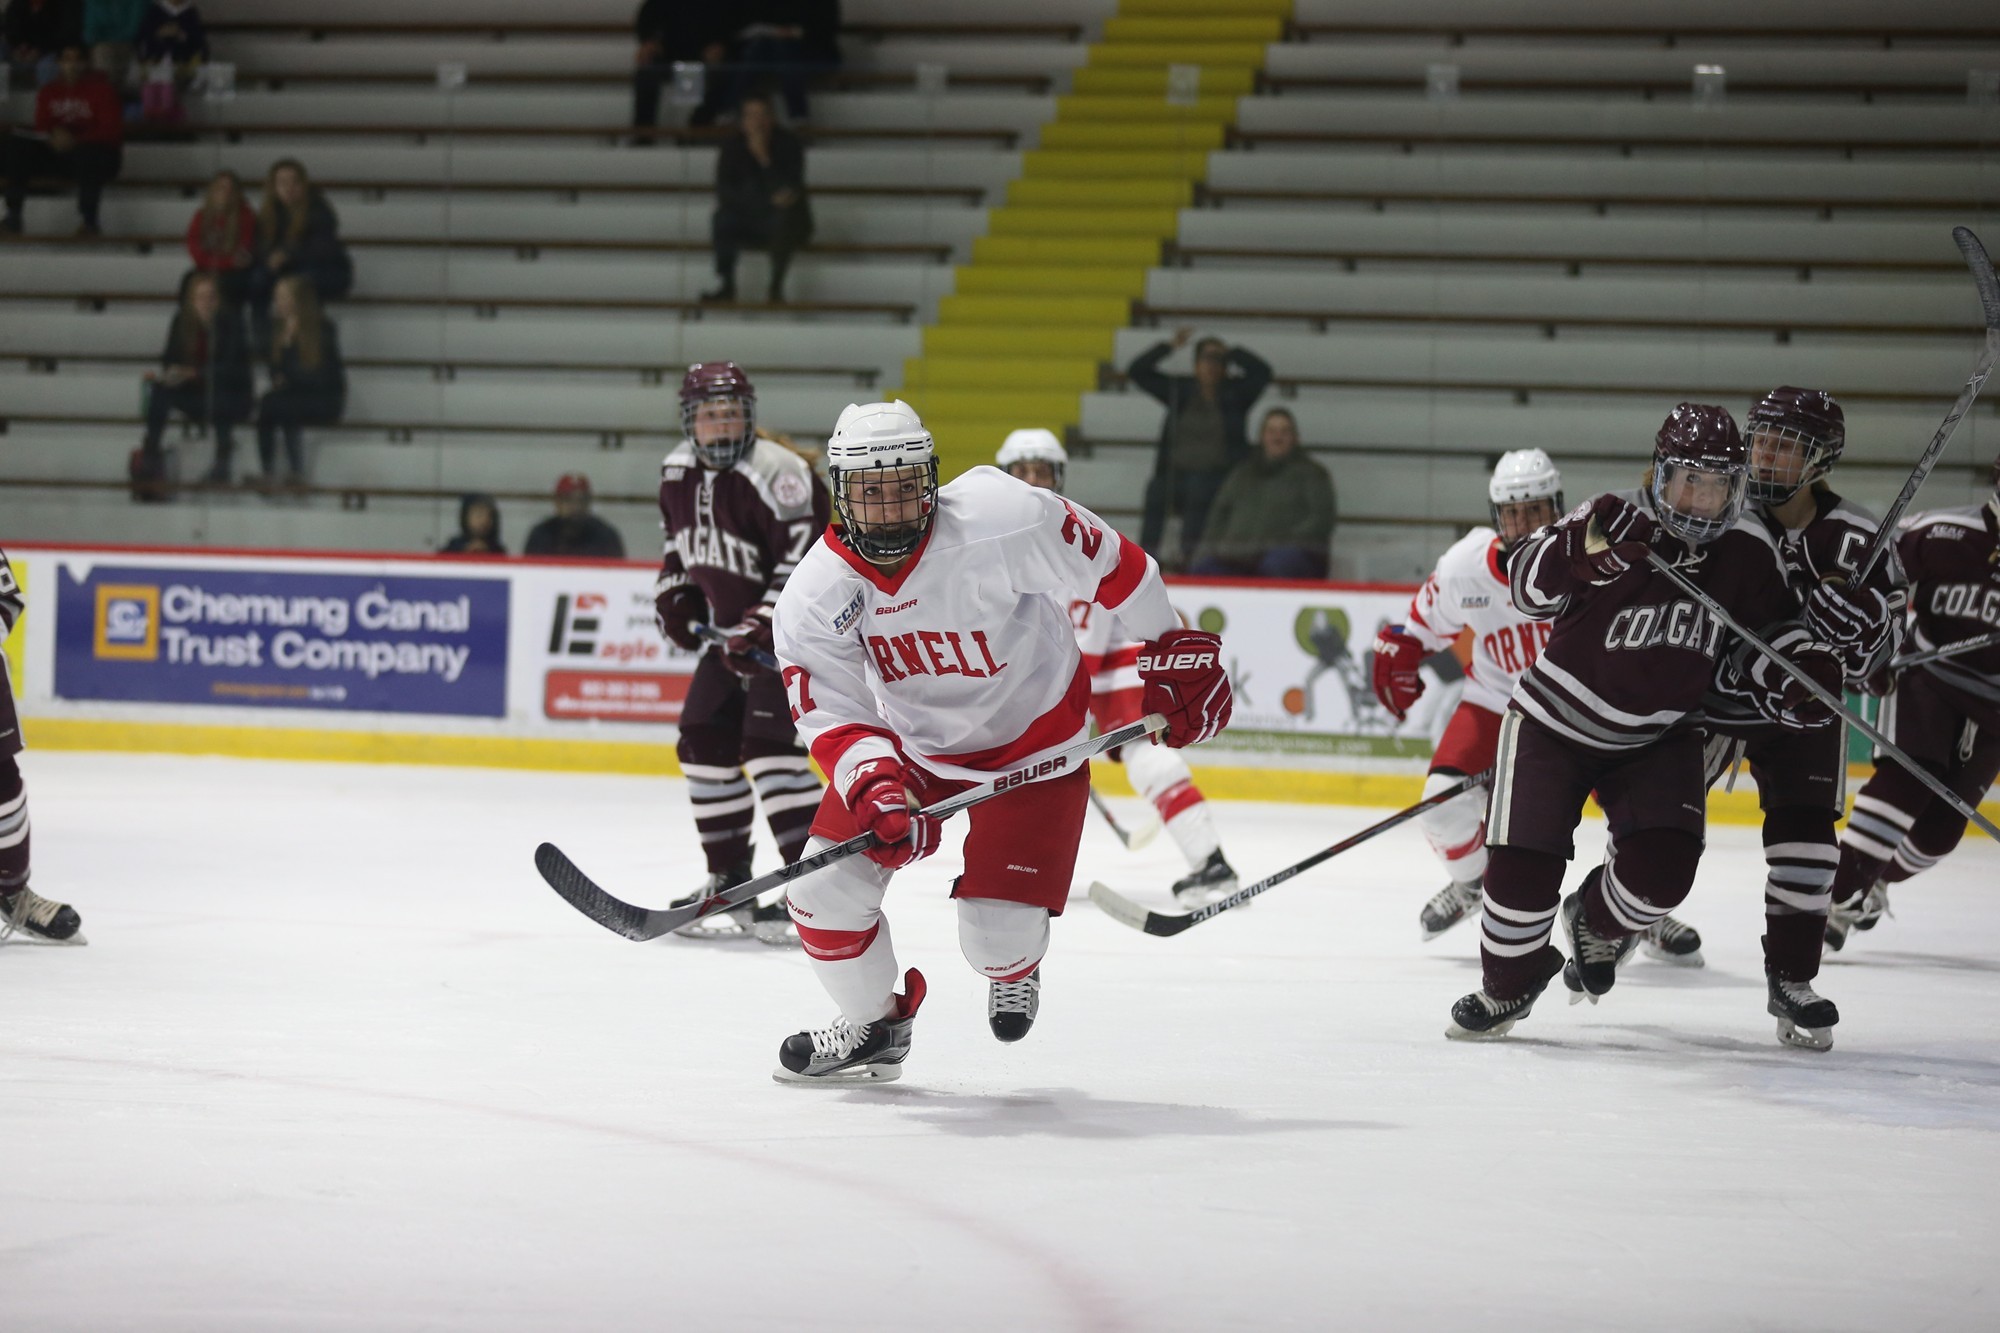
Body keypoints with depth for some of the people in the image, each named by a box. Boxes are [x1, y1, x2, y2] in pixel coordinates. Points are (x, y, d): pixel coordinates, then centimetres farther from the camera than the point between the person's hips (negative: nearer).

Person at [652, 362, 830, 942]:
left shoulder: (776, 474, -22)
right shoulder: (678, 472, 4)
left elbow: (810, 559, -26)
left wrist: (764, 624, -31)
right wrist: (675, 590, 6)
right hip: (734, 630, 9)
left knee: (769, 747, -21)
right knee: (703, 742, 7)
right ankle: (730, 882, 19)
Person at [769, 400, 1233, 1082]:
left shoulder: (1005, 521, -30)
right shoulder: (814, 599, -19)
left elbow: (1113, 564, -16)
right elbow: (836, 718, -17)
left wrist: (1172, 649, -7)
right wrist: (875, 785, -37)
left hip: (1034, 741, -3)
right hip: (910, 743, 3)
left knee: (997, 937, -9)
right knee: (824, 891, -8)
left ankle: (1014, 971, 33)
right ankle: (875, 1025, 22)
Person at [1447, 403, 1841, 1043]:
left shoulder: (1748, 551, -8)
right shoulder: (1615, 522, -20)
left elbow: (1769, 628, 6)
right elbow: (1528, 587, -25)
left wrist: (1799, 673, -15)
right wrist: (1582, 551, -44)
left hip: (1659, 738, 3)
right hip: (1557, 720, -3)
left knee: (1663, 862, -17)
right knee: (1523, 864, -9)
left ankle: (1598, 922, 19)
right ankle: (1508, 985, 19)